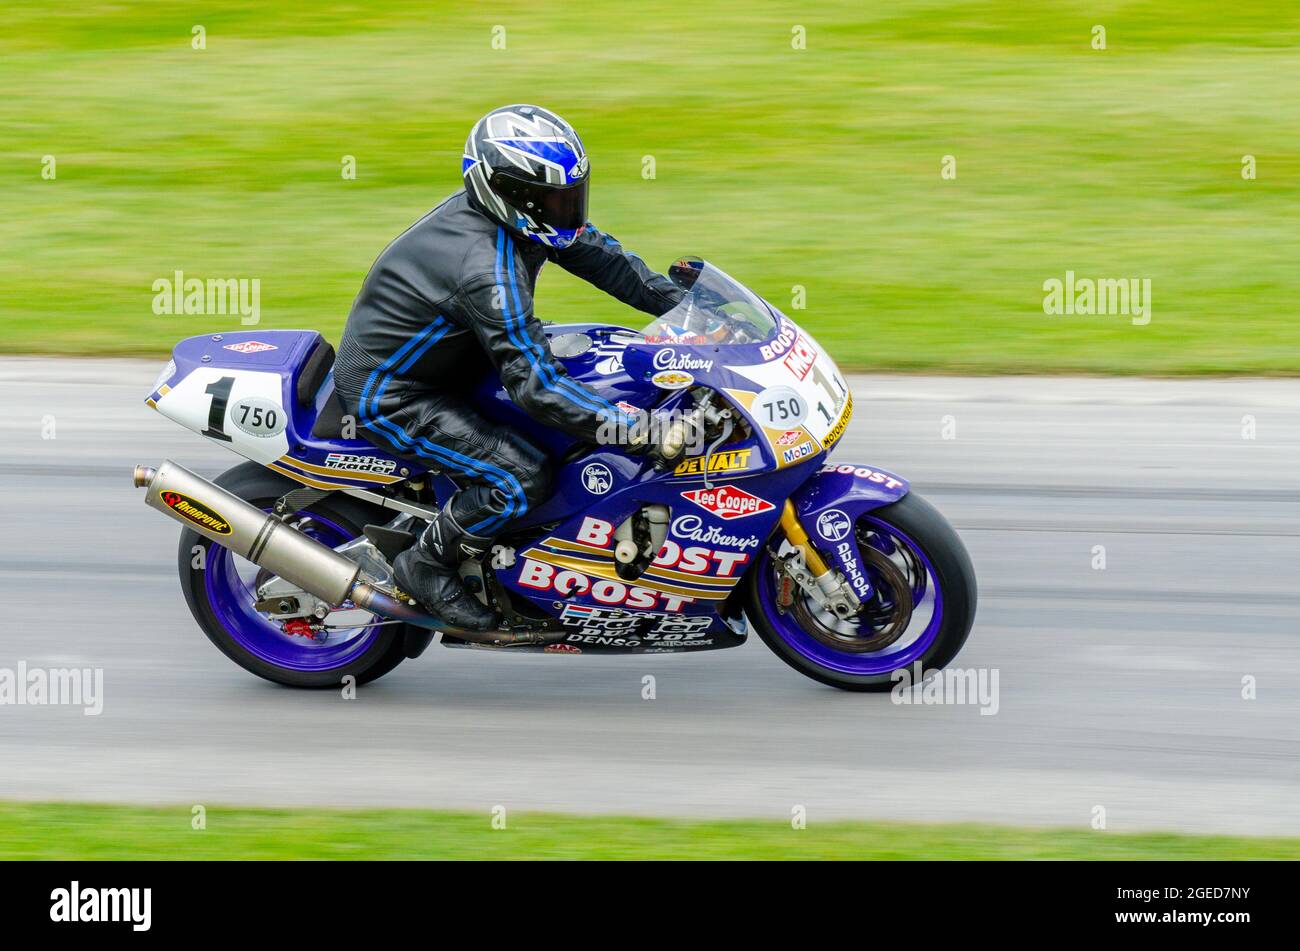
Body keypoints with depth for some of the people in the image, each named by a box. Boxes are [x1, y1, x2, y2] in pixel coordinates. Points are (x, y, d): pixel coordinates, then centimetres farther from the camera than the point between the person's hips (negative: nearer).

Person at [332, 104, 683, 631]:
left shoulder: (514, 217, -6)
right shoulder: (487, 268, -34)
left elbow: (594, 251, 8)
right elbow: (533, 381, -37)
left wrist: (679, 303, -1)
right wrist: (636, 430, -39)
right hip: (391, 397, -10)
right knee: (523, 477, -24)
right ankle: (426, 568, -2)